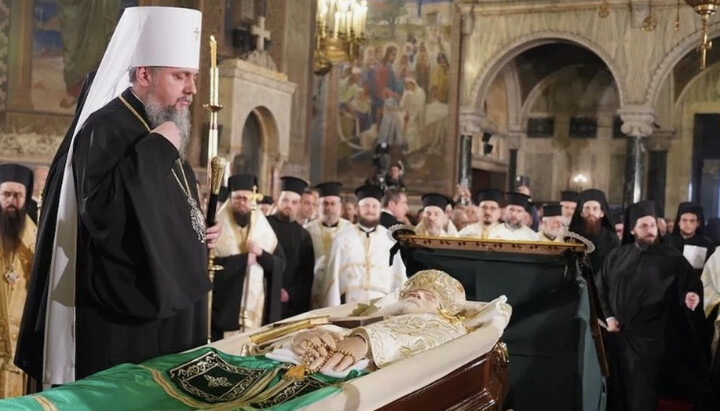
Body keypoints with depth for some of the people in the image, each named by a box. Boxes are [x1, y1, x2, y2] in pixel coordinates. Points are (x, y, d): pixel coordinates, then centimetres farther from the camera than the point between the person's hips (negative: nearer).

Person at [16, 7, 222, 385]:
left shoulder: (159, 133, 14)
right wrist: (156, 150, -25)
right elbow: (103, 214, -30)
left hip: (168, 309, 9)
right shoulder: (104, 129, -15)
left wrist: (200, 234, 6)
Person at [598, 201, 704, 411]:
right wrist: (608, 317, 1)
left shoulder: (671, 257, -2)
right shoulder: (617, 256, 7)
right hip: (617, 333, 3)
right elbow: (601, 288, 11)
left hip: (649, 336, -3)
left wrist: (691, 296, -24)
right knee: (617, 387, 11)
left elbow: (691, 284, -2)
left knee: (642, 392, -1)